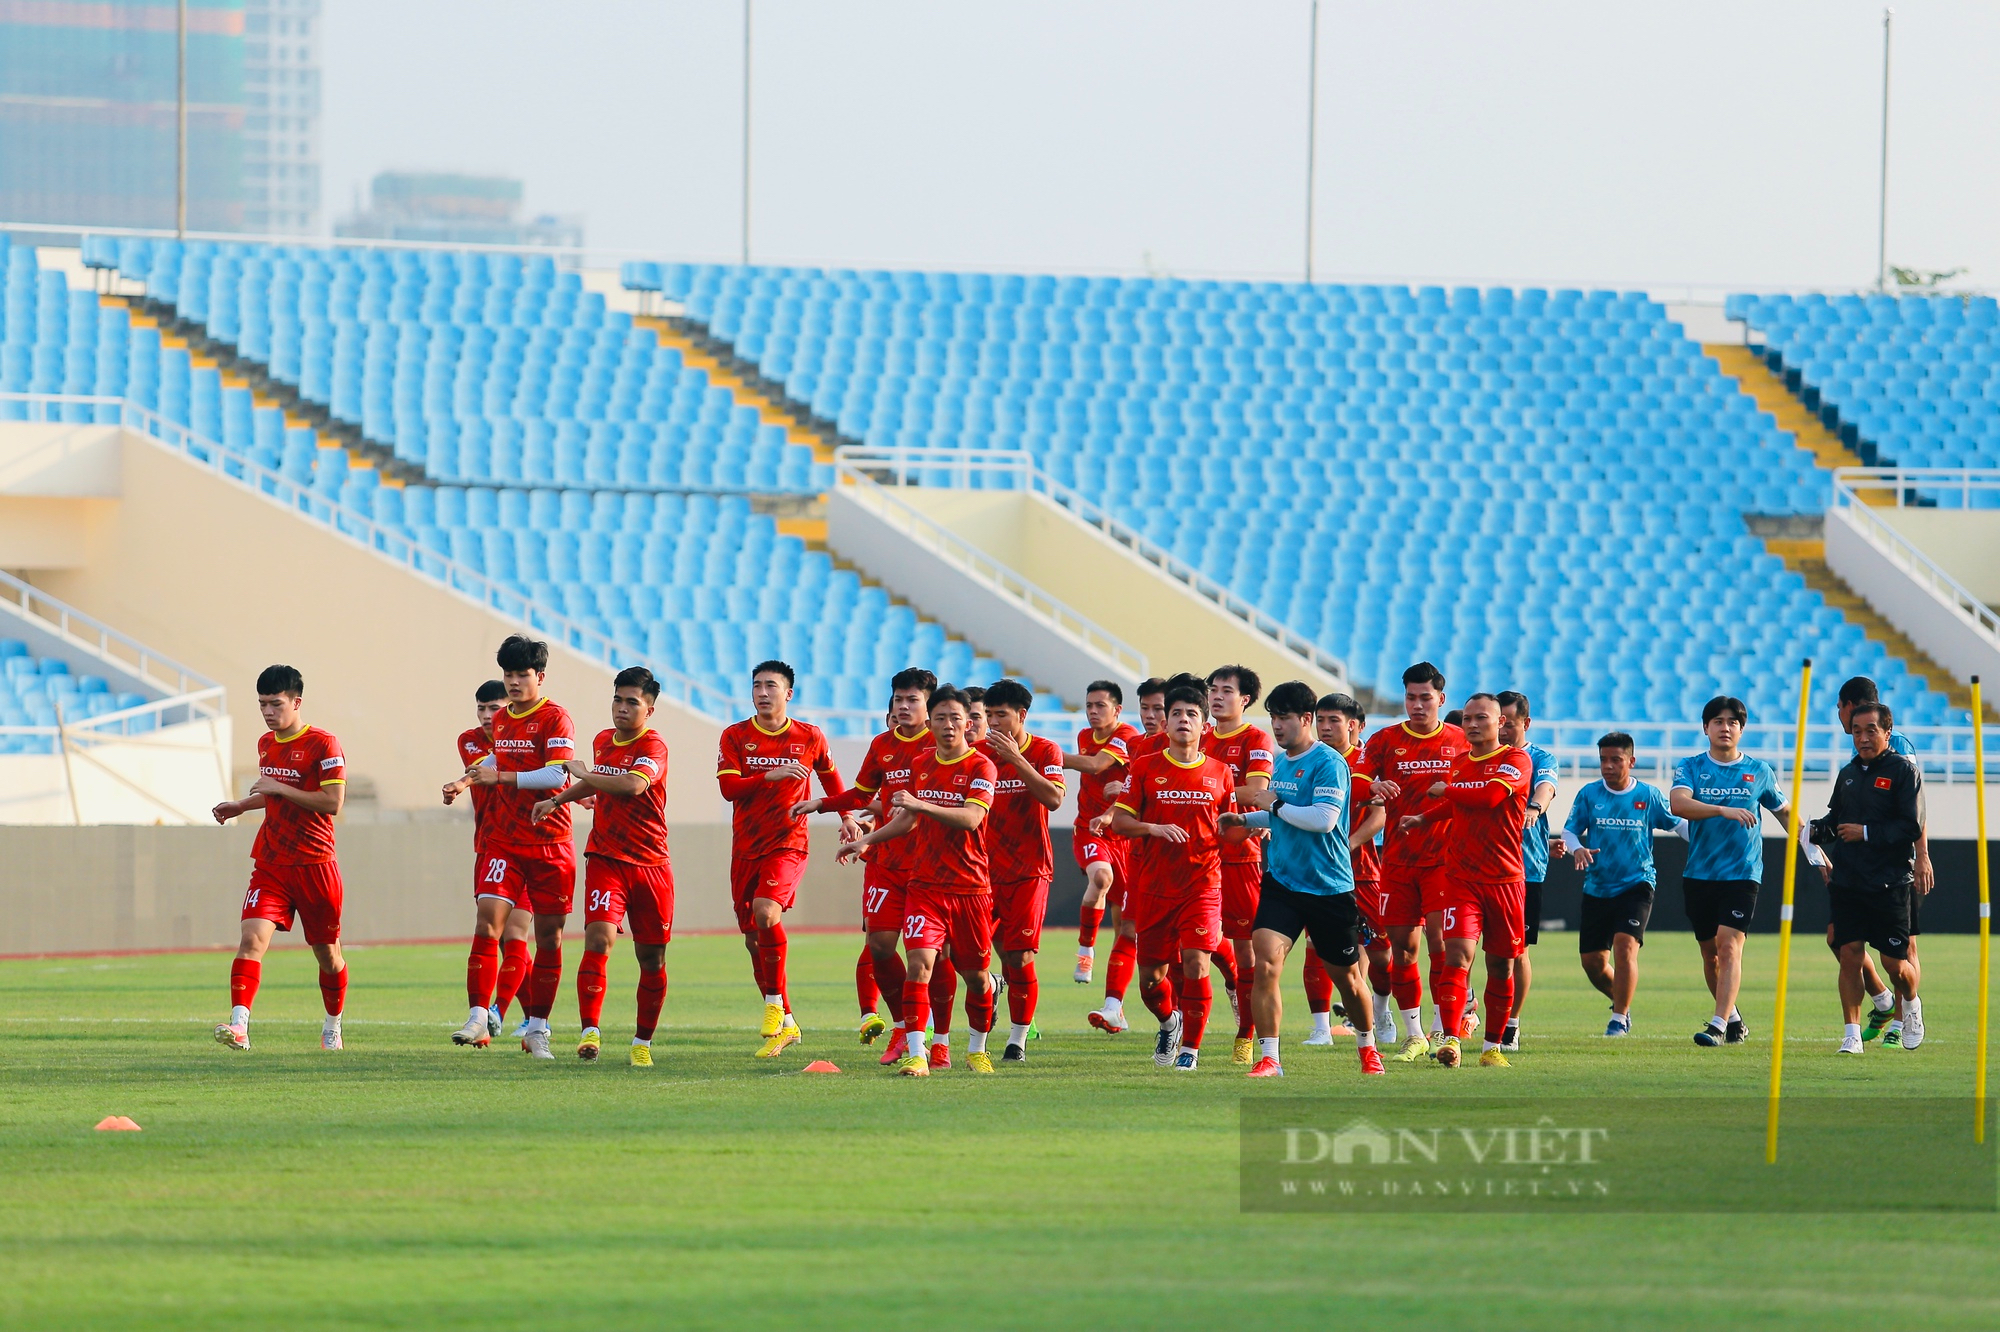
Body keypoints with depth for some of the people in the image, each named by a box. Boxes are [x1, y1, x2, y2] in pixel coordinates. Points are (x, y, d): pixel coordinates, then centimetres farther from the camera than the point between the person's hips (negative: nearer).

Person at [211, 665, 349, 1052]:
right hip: (271, 865, 4)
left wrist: (279, 788, -17)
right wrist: (242, 805, 14)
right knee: (252, 938, -18)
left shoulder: (322, 745, -10)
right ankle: (239, 1026, -30)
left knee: (327, 954, 10)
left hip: (314, 865, -4)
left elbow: (333, 802, -18)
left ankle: (332, 1028, 33)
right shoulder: (265, 744, 12)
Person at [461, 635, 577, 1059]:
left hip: (549, 844, -4)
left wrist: (500, 777, -19)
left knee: (549, 934, 4)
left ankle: (538, 1025, 14)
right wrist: (474, 774, 12)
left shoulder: (555, 718, -8)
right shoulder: (501, 720, 13)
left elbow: (556, 774, -19)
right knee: (489, 915, -14)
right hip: (504, 841, 4)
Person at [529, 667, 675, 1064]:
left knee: (652, 958, 5)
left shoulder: (653, 746, -9)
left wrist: (586, 774, -16)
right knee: (598, 938, -18)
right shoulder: (602, 741, 11)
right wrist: (558, 800, 25)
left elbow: (634, 784, -29)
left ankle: (643, 1042, 20)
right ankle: (589, 1032, -23)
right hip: (605, 860, 3)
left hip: (651, 863, -3)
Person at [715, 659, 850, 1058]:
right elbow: (728, 787, -10)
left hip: (789, 844, -3)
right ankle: (785, 1025, 18)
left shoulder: (810, 738, 2)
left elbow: (830, 776, 22)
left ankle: (775, 1005, -17)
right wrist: (770, 776, -21)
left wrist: (846, 817, 21)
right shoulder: (735, 736, 3)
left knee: (765, 911, -28)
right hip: (746, 847, 3)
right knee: (753, 939, 5)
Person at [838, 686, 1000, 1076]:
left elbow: (972, 817, -23)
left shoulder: (981, 767, -7)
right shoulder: (921, 764, 9)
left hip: (971, 886, -3)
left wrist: (921, 805, -32)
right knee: (920, 962, -16)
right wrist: (867, 840, 17)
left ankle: (977, 1050, 32)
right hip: (925, 885, 3)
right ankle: (915, 1054, -19)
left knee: (976, 974, 9)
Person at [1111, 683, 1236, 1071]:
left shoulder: (1220, 773, 7)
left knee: (1195, 966, -16)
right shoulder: (1145, 769, 4)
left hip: (1203, 884, -1)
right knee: (1150, 977, 4)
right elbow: (1119, 821, 2)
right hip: (1157, 887, 1)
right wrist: (1154, 828, -16)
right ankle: (1169, 1022, 37)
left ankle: (1190, 1048, 0)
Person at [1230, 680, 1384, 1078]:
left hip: (1329, 886, -5)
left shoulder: (1328, 763, -13)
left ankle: (1367, 1047, 34)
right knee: (1265, 960, -16)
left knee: (1345, 974, 10)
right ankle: (1268, 1057, -14)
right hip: (1281, 881, 5)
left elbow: (1324, 818, -24)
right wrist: (1246, 819, 11)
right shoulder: (1280, 762, 10)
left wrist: (1275, 805, -17)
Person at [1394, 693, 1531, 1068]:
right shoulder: (1459, 762, 13)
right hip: (1461, 878, 3)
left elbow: (1489, 796, -22)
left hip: (1505, 879, -3)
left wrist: (1446, 790, -7)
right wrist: (1423, 818, 17)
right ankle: (1450, 1040, -22)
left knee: (1500, 965, 6)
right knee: (1458, 954, -15)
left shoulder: (1516, 760, -5)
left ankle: (1493, 1046, 19)